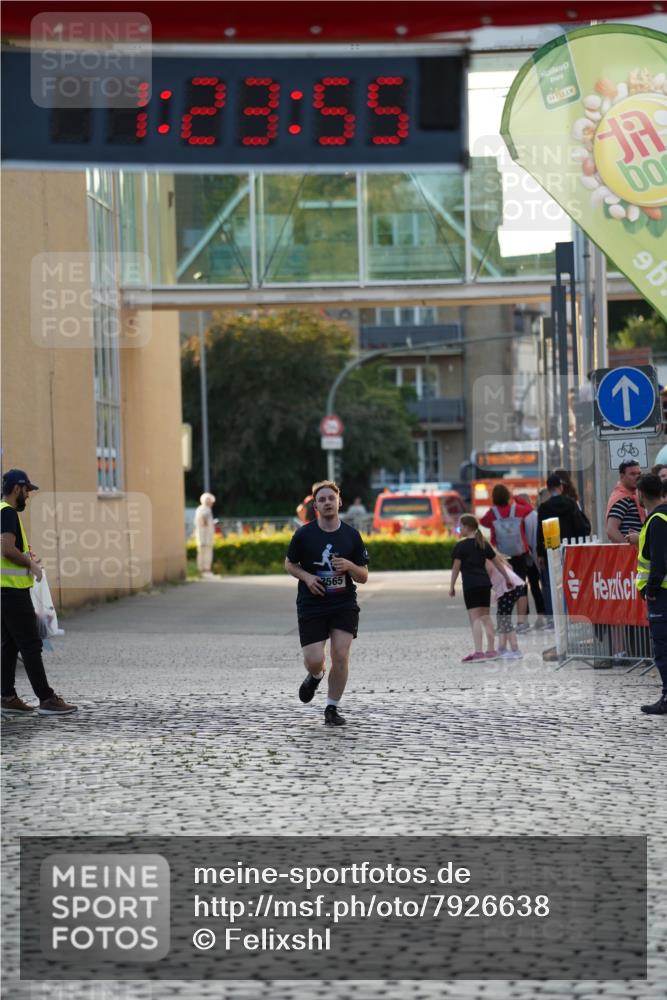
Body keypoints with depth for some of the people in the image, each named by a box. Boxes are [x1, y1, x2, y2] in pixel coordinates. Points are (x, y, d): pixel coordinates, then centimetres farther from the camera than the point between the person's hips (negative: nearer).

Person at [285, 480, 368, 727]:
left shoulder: (351, 535, 0)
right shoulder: (304, 534, -4)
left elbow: (363, 577, 3)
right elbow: (289, 564, 9)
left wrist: (350, 566, -18)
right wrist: (306, 576, -10)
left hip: (344, 605, 1)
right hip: (311, 605, -1)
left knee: (341, 656, -9)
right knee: (314, 660, -8)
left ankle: (332, 708, 8)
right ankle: (316, 676, 32)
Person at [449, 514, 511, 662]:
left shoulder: (461, 546, -5)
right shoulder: (484, 544, 13)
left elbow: (456, 568, -6)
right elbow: (497, 563, 15)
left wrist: (452, 586, 2)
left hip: (471, 585, -6)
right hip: (485, 583, 6)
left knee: (474, 617, -10)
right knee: (485, 617, 14)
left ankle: (478, 651, -20)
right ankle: (491, 650, 16)